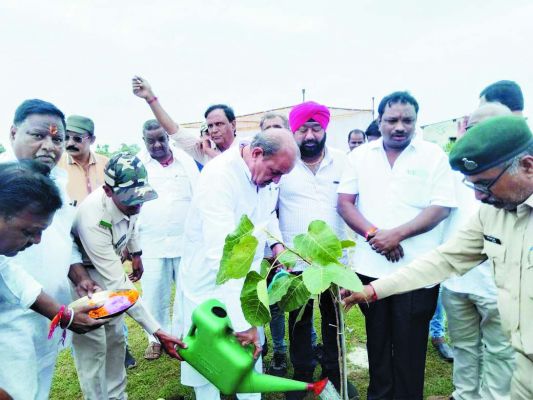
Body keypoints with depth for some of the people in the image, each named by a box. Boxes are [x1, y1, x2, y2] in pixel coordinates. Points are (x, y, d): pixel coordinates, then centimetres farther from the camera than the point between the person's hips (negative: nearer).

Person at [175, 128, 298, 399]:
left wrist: (277, 242, -2)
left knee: (251, 350, 16)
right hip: (210, 279, -6)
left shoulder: (265, 172, -7)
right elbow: (222, 253, -39)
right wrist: (241, 320, -41)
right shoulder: (219, 176, -31)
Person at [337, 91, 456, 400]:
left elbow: (442, 208, -9)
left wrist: (397, 234, -19)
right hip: (371, 267, 3)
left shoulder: (433, 155, -2)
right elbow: (344, 203, 1)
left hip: (417, 270, -2)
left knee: (410, 345, 9)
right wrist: (373, 233, -14)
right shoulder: (360, 155, 5)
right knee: (377, 340, 18)